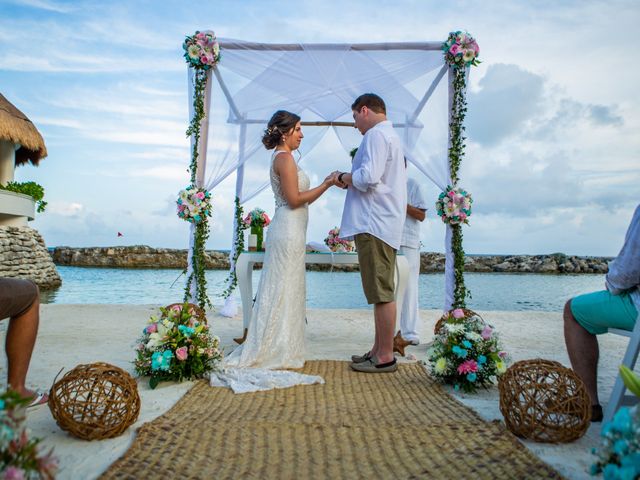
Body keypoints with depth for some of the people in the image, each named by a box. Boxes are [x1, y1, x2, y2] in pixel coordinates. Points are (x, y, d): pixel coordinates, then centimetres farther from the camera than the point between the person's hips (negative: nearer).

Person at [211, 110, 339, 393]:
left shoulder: (282, 157, 20)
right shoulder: (285, 158, -10)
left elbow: (298, 200, 18)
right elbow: (295, 199, -17)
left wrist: (325, 184, 15)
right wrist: (325, 185, -9)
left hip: (289, 231, 10)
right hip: (289, 231, -10)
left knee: (286, 292, 13)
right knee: (284, 292, -4)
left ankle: (280, 350, 21)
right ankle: (277, 354, 6)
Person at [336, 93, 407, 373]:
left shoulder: (376, 135, -9)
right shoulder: (391, 136, 24)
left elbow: (368, 177, -22)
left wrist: (345, 177, -5)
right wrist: (353, 180, 16)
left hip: (375, 225, -11)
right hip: (383, 224, 11)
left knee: (381, 293, -5)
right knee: (381, 292, 13)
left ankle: (385, 357, 3)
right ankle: (379, 349, 22)